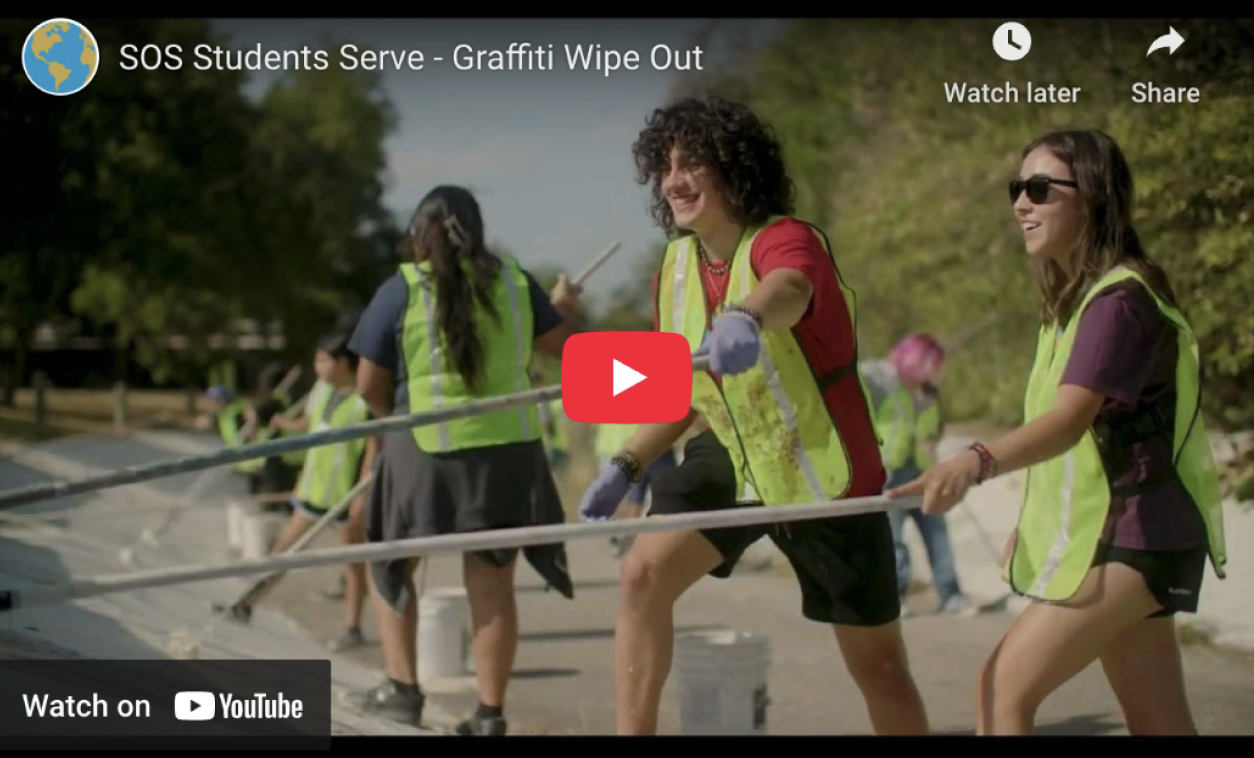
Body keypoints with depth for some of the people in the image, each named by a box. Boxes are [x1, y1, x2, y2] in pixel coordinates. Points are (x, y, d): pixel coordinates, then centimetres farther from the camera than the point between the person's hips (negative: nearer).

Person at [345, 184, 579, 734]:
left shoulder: (401, 291, -6)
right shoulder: (512, 280, 2)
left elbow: (370, 386, -4)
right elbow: (560, 343, 15)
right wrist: (565, 305, 36)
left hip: (428, 450, -3)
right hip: (509, 447, 3)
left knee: (390, 563, 18)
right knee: (492, 582, 8)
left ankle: (403, 688, 13)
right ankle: (490, 713, 11)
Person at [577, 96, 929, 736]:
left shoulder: (788, 242, -23)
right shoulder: (676, 265, -2)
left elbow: (787, 288, -51)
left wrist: (746, 318, -74)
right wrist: (626, 465, 0)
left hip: (820, 474, -5)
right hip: (731, 458, 5)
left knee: (877, 664, 5)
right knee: (643, 573, -17)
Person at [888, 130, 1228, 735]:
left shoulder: (1119, 299, -18)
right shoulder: (1074, 298, 13)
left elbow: (1070, 420, -33)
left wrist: (976, 464, -48)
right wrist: (1033, 520, 18)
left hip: (1130, 535, -10)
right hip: (1111, 531, 10)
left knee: (1004, 688, -14)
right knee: (1159, 724, 12)